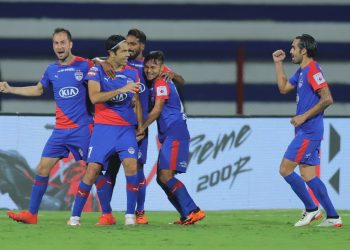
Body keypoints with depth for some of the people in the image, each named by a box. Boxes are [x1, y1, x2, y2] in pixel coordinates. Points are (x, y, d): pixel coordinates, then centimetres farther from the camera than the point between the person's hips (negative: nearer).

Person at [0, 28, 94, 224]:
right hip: (60, 130, 5)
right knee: (43, 167, 2)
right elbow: (37, 90, 29)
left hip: (82, 129, -5)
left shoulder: (85, 65, -4)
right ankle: (32, 214, 8)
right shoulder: (52, 70, 11)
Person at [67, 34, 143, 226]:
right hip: (103, 128, -3)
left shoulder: (132, 73, 8)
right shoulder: (97, 70, -4)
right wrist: (121, 90, -22)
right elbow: (94, 97, -16)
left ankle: (130, 215, -9)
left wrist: (140, 126, 9)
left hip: (127, 128, 3)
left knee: (131, 165, -17)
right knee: (93, 169, -8)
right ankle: (75, 216, 2)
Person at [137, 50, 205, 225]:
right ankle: (187, 216, 8)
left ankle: (193, 211, -22)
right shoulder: (160, 83, 20)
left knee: (165, 175, -18)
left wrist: (142, 128, 1)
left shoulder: (161, 83, -8)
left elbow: (157, 110, -10)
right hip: (168, 135, 10)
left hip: (175, 133, -10)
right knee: (161, 178, 8)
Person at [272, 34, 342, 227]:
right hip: (306, 131, 10)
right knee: (307, 175, 8)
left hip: (308, 132, -10)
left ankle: (311, 209, -1)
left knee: (285, 170, -8)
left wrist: (304, 116, -18)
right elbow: (283, 88, 28)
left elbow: (327, 99, -21)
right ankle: (332, 217, 8)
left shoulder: (313, 70, -14)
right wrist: (278, 63, 22)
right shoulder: (302, 71, 16)